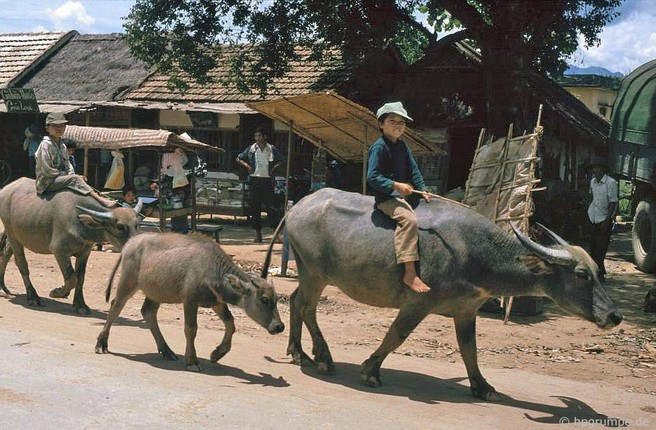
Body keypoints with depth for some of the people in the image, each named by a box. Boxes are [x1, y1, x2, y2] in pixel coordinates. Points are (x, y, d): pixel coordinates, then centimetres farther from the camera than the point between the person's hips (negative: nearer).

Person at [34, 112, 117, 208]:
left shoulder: (62, 146, 15)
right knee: (75, 178, -25)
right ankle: (101, 200, -35)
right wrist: (64, 174, -12)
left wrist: (71, 174, -5)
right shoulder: (46, 145, -12)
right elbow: (47, 170, -17)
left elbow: (67, 165, 16)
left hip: (60, 179, 9)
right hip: (47, 182, -9)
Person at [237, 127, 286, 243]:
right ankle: (258, 233, 8)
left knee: (270, 206, -5)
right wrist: (246, 165, 0)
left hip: (267, 180, -1)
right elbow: (238, 158, 15)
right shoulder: (251, 149, 4)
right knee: (255, 207, 2)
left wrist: (275, 167, 1)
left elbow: (282, 160, 13)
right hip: (254, 180, 1)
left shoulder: (272, 149, 3)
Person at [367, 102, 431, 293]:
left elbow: (413, 170, 17)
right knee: (409, 219, -32)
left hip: (406, 195, 9)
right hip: (386, 197, -9)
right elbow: (372, 176, -14)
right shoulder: (379, 146, -8)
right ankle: (410, 273, -37)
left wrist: (423, 189, 4)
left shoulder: (402, 146, 17)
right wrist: (396, 185, -22)